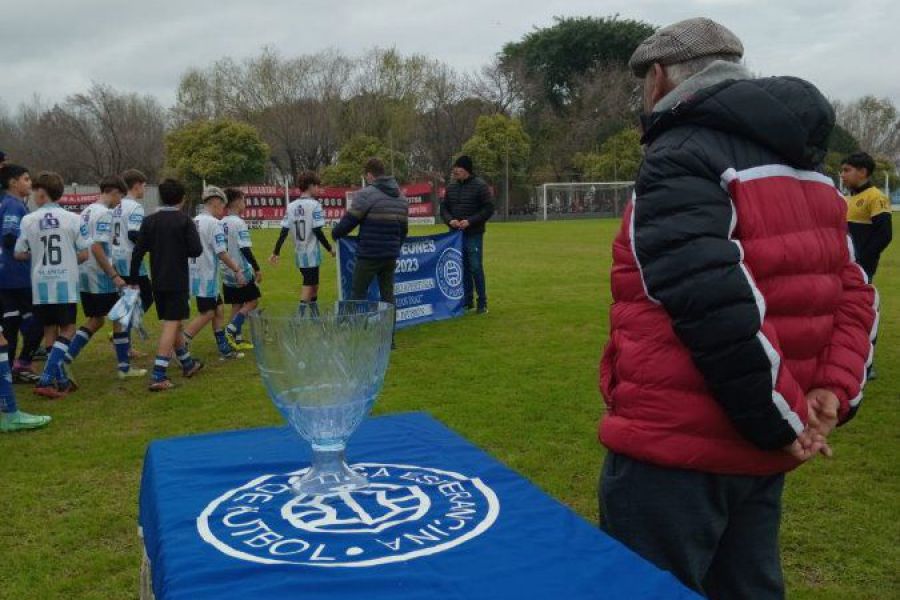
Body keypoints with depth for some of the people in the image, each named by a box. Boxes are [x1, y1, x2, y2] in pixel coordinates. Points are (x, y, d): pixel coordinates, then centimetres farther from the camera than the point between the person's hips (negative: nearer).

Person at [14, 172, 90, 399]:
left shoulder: (28, 220, -2)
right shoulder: (73, 219, -4)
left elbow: (19, 254, 2)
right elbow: (83, 254, -2)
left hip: (41, 284, 2)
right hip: (66, 284, -2)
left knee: (50, 331, 13)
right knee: (67, 331, 5)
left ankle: (61, 380, 18)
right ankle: (46, 380, -8)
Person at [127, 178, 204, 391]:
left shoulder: (149, 221, 5)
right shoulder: (184, 221, -8)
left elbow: (137, 252, 2)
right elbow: (196, 250, -13)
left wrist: (133, 280, 6)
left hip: (158, 282, 5)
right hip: (178, 282, -5)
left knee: (172, 322, 18)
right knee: (171, 325, -6)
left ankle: (188, 363, 33)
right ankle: (158, 375, -15)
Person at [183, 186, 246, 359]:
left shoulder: (194, 222, 12)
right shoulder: (213, 223, -14)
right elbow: (221, 253, -18)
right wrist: (237, 270, -12)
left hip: (196, 273, 9)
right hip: (206, 276, -9)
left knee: (218, 309, 13)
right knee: (207, 313, -4)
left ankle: (224, 349, 17)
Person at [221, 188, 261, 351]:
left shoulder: (221, 223, 7)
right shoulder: (239, 223, -16)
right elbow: (246, 250, -19)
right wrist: (257, 269, -13)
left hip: (227, 273, 7)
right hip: (242, 272, -7)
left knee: (236, 305, 12)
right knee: (253, 301, 5)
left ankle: (236, 339, 12)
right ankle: (232, 329, -7)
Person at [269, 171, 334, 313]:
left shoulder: (291, 206, 5)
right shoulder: (314, 205, -11)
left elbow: (284, 231, 2)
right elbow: (317, 231, -14)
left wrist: (275, 252, 6)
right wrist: (329, 248, -4)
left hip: (299, 253, 6)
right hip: (311, 253, -6)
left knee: (313, 284, 17)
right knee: (309, 285, -2)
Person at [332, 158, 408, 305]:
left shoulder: (367, 194, -9)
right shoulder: (400, 197, 14)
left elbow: (350, 220, -10)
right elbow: (404, 228, 19)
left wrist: (335, 233, 8)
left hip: (370, 255, -6)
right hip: (391, 256, 6)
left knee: (358, 294, 2)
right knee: (388, 294, 11)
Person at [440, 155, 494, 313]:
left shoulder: (480, 186, -6)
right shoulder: (452, 187, 10)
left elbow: (488, 209, -9)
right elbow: (444, 207, 15)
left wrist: (470, 221, -18)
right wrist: (450, 220, -6)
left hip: (474, 234, -5)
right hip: (456, 234, 5)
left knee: (476, 268, -5)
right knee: (463, 269, 10)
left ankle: (482, 303, 4)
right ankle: (467, 302, 19)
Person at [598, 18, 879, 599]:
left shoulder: (681, 155, -14)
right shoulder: (804, 166, 14)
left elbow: (714, 305, -24)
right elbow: (853, 293, 11)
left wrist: (782, 418, -14)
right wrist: (834, 392, 0)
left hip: (674, 446, -8)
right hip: (758, 452, 9)